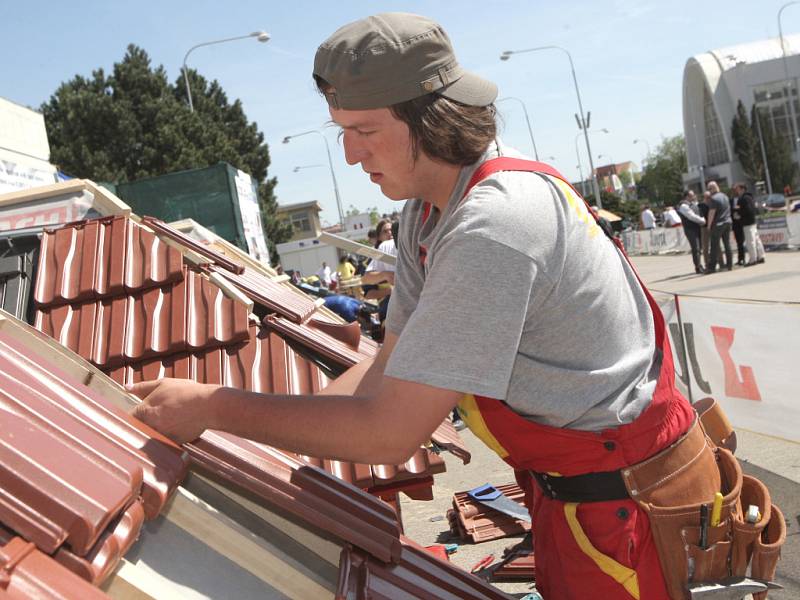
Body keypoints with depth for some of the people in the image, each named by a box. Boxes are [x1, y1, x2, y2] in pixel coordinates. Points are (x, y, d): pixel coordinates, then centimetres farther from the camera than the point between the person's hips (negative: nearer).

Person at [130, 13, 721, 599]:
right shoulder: (427, 209, 1)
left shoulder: (493, 225, -31)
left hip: (626, 505, -8)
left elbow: (391, 432, -29)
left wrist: (213, 407, -22)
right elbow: (390, 369, 4)